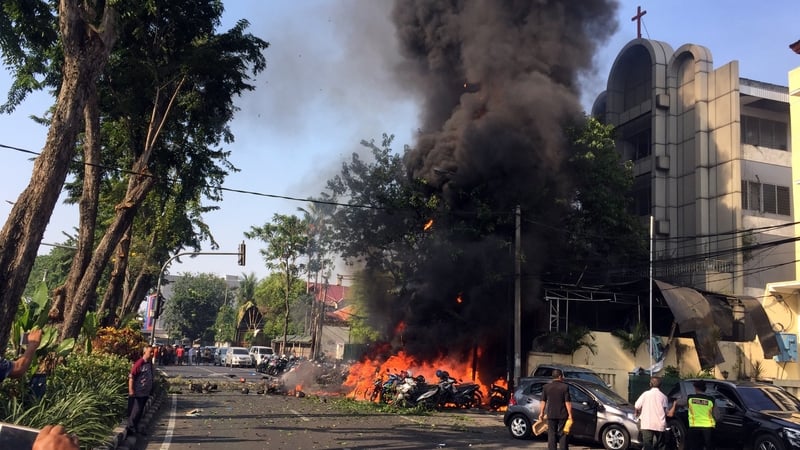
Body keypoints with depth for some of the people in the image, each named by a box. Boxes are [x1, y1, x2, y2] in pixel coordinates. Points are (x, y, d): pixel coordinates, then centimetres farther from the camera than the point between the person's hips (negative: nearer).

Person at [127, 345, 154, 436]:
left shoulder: (150, 363, 6)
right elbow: (131, 377, -18)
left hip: (145, 392, 8)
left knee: (140, 411, 14)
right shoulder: (139, 363, -18)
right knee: (136, 410, -3)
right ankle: (130, 427, 7)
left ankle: (136, 427, 24)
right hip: (137, 392, -8)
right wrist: (131, 390, -22)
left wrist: (151, 388, 20)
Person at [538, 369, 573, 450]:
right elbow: (567, 402, -9)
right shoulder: (565, 387, -7)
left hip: (551, 415, 2)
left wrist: (541, 413, 10)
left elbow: (543, 401, 4)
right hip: (562, 415, -2)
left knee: (551, 435, 8)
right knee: (562, 434, 8)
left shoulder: (546, 387, 2)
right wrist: (570, 414, -4)